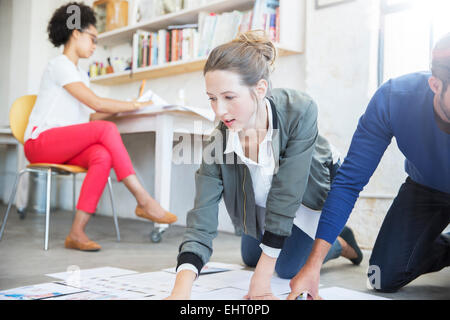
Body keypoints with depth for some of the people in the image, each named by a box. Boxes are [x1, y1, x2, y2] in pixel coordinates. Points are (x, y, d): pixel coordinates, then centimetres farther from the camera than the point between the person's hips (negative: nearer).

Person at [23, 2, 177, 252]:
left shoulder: (79, 74, 24)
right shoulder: (59, 65, -6)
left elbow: (89, 117, 15)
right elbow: (96, 103, -15)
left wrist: (127, 105, 7)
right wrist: (137, 105, -7)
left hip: (63, 146, 7)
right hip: (40, 142, -7)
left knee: (103, 156, -27)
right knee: (106, 129, -28)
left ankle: (77, 233, -31)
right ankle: (143, 201, -28)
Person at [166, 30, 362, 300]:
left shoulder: (299, 111, -41)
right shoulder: (217, 145, -32)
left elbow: (285, 196, -38)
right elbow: (201, 223, -35)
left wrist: (262, 280, -35)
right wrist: (181, 291, -51)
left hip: (313, 190, -3)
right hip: (262, 203, 4)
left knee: (289, 267, -2)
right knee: (251, 257, 22)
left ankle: (340, 243, 25)